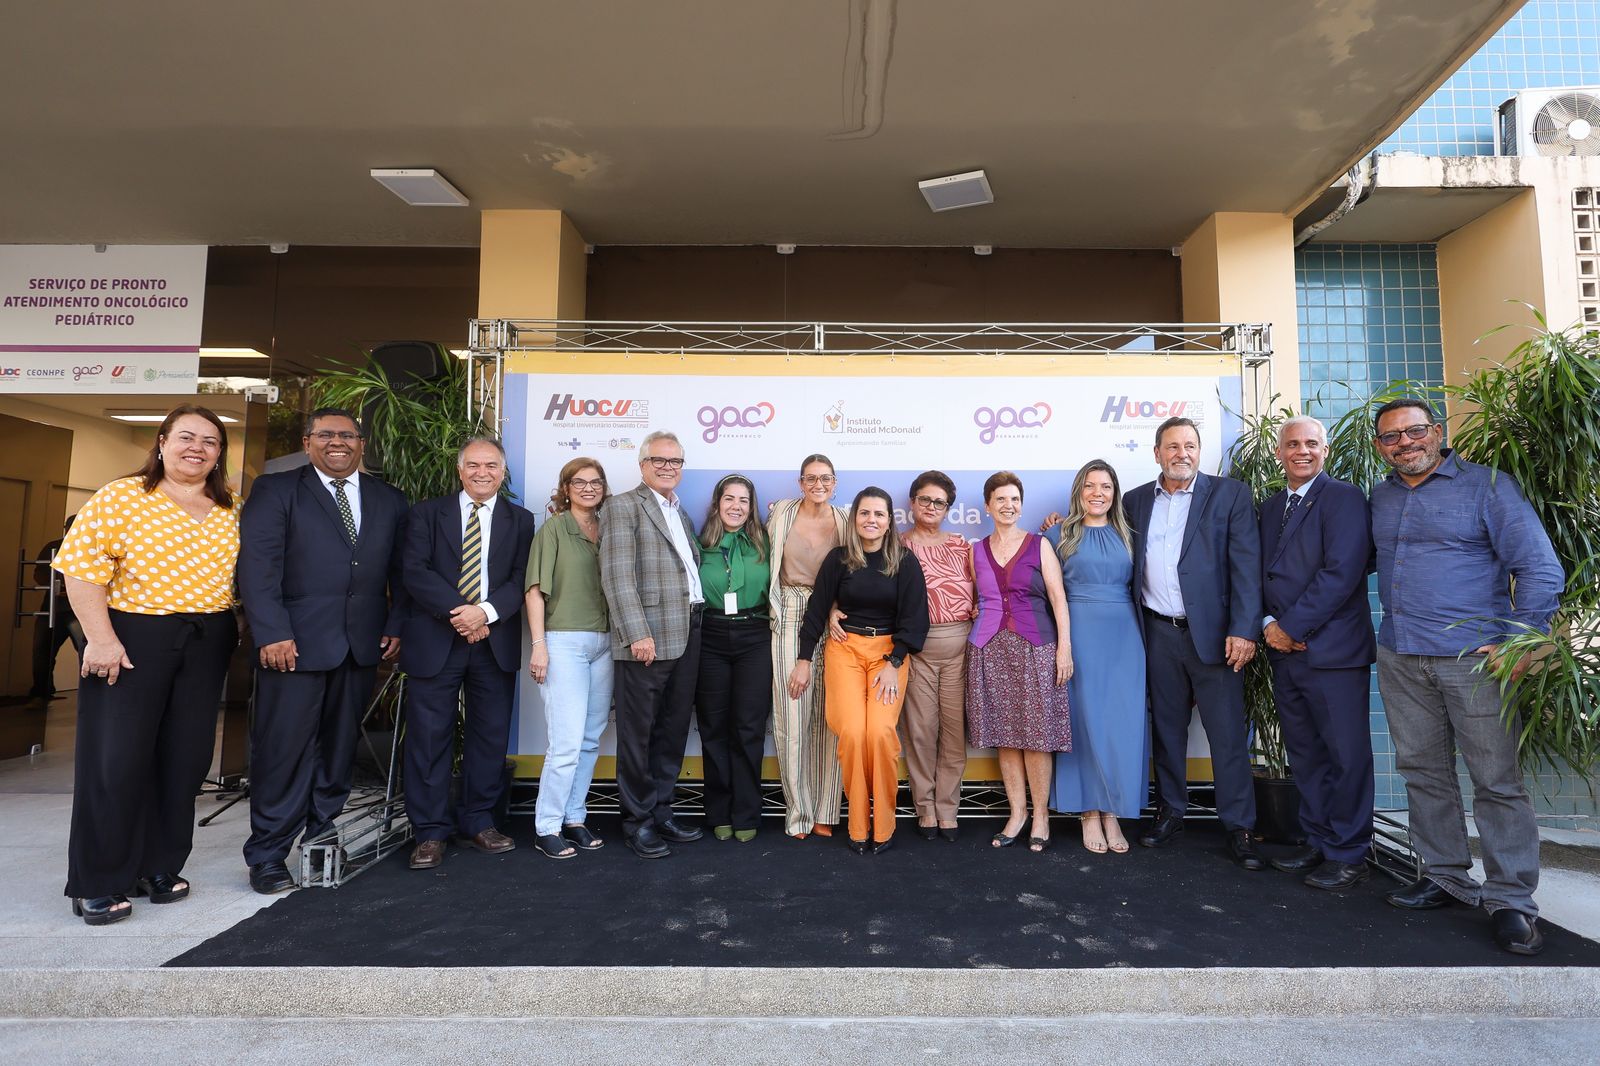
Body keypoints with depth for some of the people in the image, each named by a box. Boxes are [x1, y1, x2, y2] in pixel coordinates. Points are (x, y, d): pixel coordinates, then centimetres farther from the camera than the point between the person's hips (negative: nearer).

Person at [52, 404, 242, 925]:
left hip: (206, 646, 4)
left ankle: (160, 866, 24)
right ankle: (99, 883, 15)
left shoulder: (232, 510, 8)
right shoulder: (121, 497, -5)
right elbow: (82, 566, -10)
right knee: (116, 759, 1)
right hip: (131, 639, -4)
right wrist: (100, 638, -16)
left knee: (184, 759, 9)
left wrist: (244, 632, 3)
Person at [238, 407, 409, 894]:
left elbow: (401, 572, 12)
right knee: (284, 748, 1)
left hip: (361, 645, 4)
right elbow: (257, 565, -7)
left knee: (339, 745, 12)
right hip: (296, 643, -3)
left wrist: (395, 627, 3)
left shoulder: (389, 501, 12)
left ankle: (322, 837, 26)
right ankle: (267, 855, 15)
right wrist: (272, 632, -15)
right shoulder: (275, 490, 2)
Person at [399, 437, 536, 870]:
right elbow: (414, 571, -5)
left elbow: (522, 579, 0)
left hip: (495, 642, 2)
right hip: (435, 640, -1)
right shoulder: (427, 513, 6)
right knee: (429, 735, 1)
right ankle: (430, 831, 13)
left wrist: (486, 611, -16)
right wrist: (456, 612, -16)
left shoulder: (519, 521, 9)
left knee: (490, 734, 8)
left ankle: (479, 822, 22)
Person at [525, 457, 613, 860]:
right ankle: (546, 828, 7)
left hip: (603, 642, 5)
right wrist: (538, 645, -12)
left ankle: (574, 818, 21)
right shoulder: (554, 528, 0)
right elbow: (536, 590, -5)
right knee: (566, 743, -7)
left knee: (590, 740, 8)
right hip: (564, 641, -5)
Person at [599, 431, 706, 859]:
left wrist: (697, 626, 9)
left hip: (685, 637, 8)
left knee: (673, 731, 14)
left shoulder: (680, 513, 21)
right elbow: (617, 576, -13)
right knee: (639, 733, 3)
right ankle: (638, 822, 15)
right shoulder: (623, 506, -4)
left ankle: (661, 812, 26)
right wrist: (638, 633, -20)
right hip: (646, 639, -7)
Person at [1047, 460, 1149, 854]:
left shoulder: (1127, 536, 13)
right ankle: (1089, 813, 8)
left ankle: (1112, 812, 9)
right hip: (1079, 633, -2)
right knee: (1085, 718, 0)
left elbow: (1136, 589, 13)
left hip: (1123, 635, 3)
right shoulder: (1061, 535, 5)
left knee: (1123, 720, 0)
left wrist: (1141, 635, 3)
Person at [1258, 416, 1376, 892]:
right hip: (1284, 652, 7)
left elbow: (1341, 572, -16)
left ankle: (1348, 855, 14)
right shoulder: (1271, 508, 17)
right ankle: (1318, 843, 26)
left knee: (1346, 755, 2)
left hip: (1333, 651, -7)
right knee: (1305, 756, 14)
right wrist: (1269, 624, -2)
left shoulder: (1343, 498, -6)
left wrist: (1291, 626, -15)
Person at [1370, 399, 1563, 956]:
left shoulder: (1487, 486, -3)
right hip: (1399, 659, 5)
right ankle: (1446, 878, 25)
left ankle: (1510, 900, 12)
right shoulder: (1380, 497, 11)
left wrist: (1520, 640, -14)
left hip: (1473, 657, -5)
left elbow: (1541, 568, -7)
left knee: (1497, 779, 0)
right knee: (1423, 770, 11)